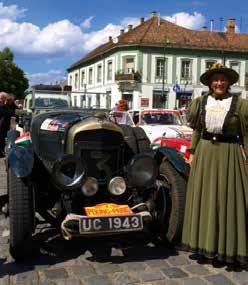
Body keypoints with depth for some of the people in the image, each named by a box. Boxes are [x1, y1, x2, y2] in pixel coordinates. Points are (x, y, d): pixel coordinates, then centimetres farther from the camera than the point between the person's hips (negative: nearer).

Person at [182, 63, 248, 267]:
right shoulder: (201, 102, 7)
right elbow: (197, 130, 12)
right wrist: (193, 152, 9)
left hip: (229, 154, -3)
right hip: (204, 153, 3)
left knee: (227, 198, 1)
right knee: (203, 197, 8)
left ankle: (229, 248, 13)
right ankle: (205, 244, 22)